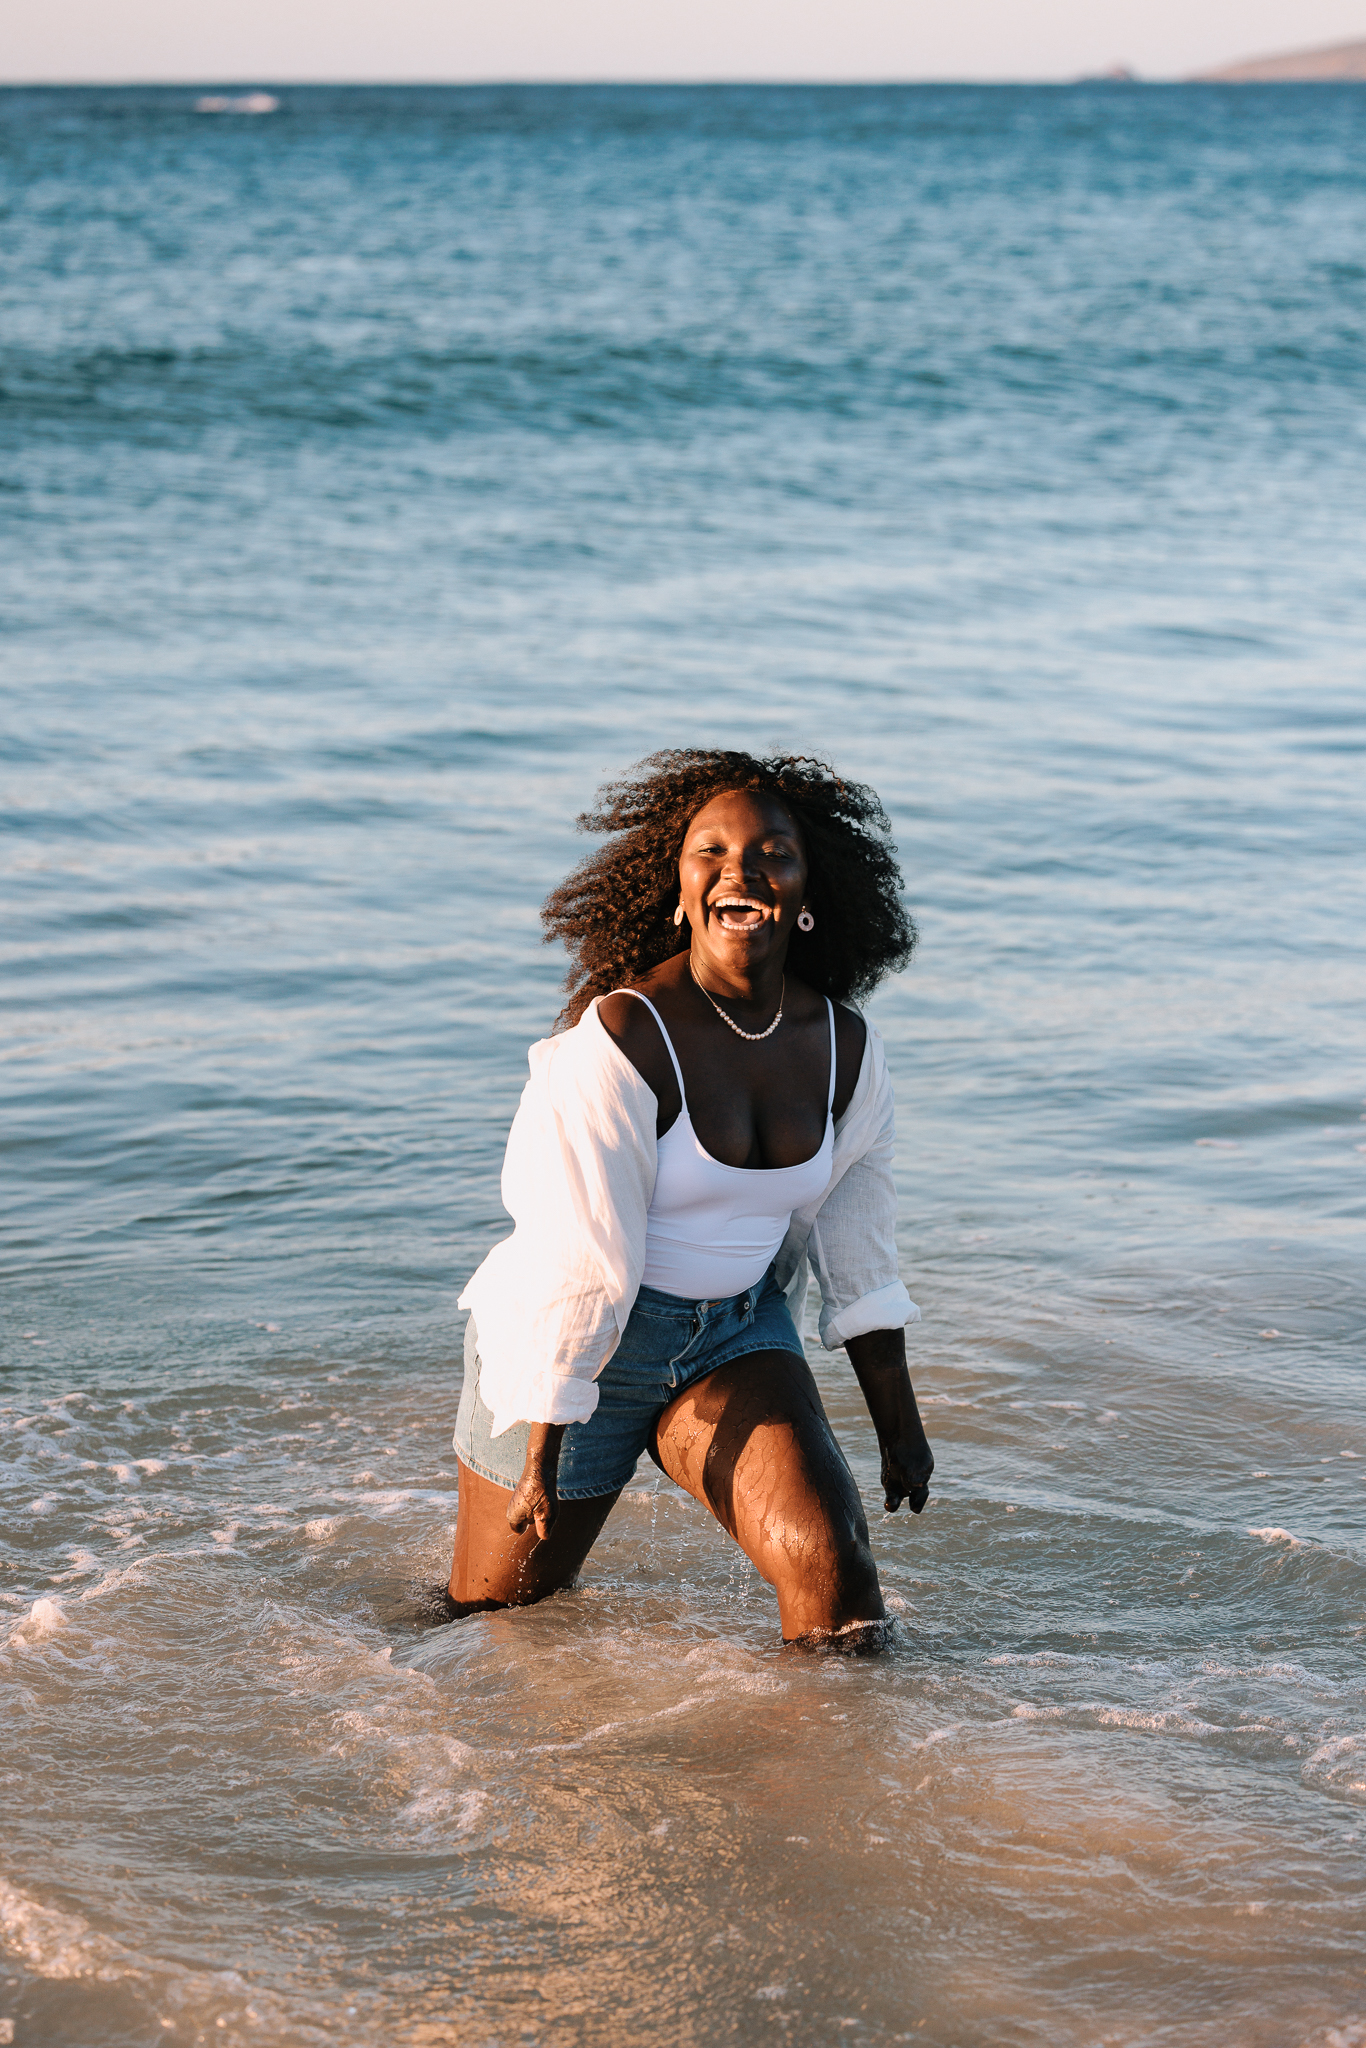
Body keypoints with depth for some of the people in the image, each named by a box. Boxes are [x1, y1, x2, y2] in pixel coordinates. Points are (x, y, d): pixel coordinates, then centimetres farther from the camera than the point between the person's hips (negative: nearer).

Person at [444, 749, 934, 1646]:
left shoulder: (844, 1047, -4)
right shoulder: (619, 1038, -23)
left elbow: (857, 1244, 9)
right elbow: (575, 1266, -23)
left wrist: (899, 1421, 14)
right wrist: (541, 1455, -21)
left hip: (739, 1337, 4)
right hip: (571, 1354, -4)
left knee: (838, 1575, -16)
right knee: (501, 1620, 9)